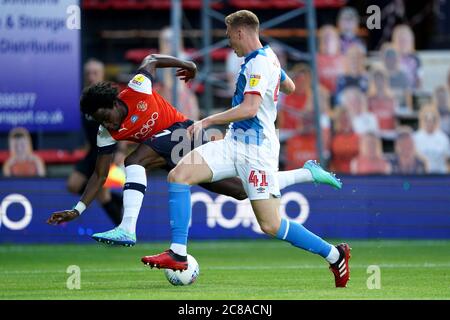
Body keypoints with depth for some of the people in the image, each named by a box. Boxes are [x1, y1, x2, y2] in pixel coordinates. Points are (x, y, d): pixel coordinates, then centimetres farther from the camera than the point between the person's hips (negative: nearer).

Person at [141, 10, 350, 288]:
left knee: (271, 225, -7)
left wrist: (207, 122, -22)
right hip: (235, 143, 9)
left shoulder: (259, 64, -16)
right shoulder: (268, 57, 14)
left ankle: (335, 255, 11)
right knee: (178, 176, -9)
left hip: (257, 150, -9)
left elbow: (249, 109, -27)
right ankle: (178, 254, -11)